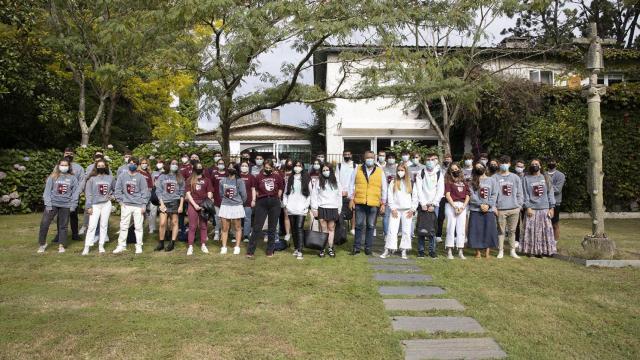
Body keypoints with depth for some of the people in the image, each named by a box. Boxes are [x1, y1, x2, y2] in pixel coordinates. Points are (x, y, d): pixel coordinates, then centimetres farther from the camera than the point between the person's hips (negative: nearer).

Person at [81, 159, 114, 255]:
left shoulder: (110, 178, 7)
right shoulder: (92, 178, -2)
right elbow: (88, 193, -4)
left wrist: (111, 194, 4)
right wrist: (89, 206, -9)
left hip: (106, 204, 3)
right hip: (95, 205, -3)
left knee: (104, 225, 6)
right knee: (92, 226, -6)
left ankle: (101, 245, 14)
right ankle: (87, 247, -1)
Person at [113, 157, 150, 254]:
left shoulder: (140, 177, 0)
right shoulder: (122, 176, 5)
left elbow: (144, 191, -1)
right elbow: (117, 190, 9)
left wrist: (144, 205, -5)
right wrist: (120, 201, 1)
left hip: (138, 206, -2)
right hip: (126, 205, 2)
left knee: (138, 226, 2)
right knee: (123, 226, 6)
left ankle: (139, 246, 11)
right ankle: (121, 245, 15)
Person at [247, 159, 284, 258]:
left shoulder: (277, 177, 5)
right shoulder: (258, 177, 3)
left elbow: (281, 188, 14)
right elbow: (256, 190, 11)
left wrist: (276, 198, 8)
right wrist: (254, 200, 4)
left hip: (274, 203, 1)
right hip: (261, 203, -1)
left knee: (272, 228, 8)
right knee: (257, 227, -4)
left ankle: (270, 250, 18)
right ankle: (250, 251, 0)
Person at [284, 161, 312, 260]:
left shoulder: (306, 179, 4)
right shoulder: (290, 179, 14)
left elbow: (310, 193, 3)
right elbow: (286, 192, 15)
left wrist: (306, 205, -6)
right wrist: (285, 203, 2)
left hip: (301, 208, -3)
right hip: (291, 208, 3)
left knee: (300, 228, -11)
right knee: (293, 229, 8)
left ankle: (300, 251, -12)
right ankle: (295, 248, 20)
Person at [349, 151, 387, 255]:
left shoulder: (380, 171, 8)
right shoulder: (357, 170, 8)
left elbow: (384, 188, 10)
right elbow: (351, 185, 10)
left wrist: (383, 203, 6)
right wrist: (351, 199, 2)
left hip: (374, 204, 0)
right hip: (359, 203, 0)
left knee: (371, 226, 5)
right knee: (359, 225, 2)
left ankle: (368, 247, 15)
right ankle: (356, 247, 10)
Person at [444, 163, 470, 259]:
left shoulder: (464, 182, 16)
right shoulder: (448, 182, 3)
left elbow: (467, 196, 11)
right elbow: (447, 195, -6)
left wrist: (463, 207, -4)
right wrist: (454, 207, -13)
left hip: (462, 206, 4)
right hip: (451, 205, -4)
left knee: (461, 229, 4)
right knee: (451, 227, -5)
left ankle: (460, 251, 10)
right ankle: (449, 251, 0)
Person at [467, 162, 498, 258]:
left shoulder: (492, 180, 10)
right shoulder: (472, 181, 7)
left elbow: (494, 195, 3)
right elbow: (472, 195, -3)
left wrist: (488, 205, -10)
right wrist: (480, 204, -14)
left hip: (489, 210, 0)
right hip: (475, 209, 0)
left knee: (489, 230, 0)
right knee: (476, 230, -1)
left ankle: (487, 252, 10)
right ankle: (478, 251, 9)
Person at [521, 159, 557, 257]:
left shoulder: (546, 178, 9)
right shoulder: (527, 178, 4)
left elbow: (550, 193, 6)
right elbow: (525, 194, -1)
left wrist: (551, 208, -1)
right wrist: (528, 207, -10)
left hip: (544, 209, 2)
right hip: (532, 209, -2)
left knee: (546, 230, 2)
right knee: (531, 231, -1)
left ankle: (544, 250, 11)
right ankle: (530, 250, 7)